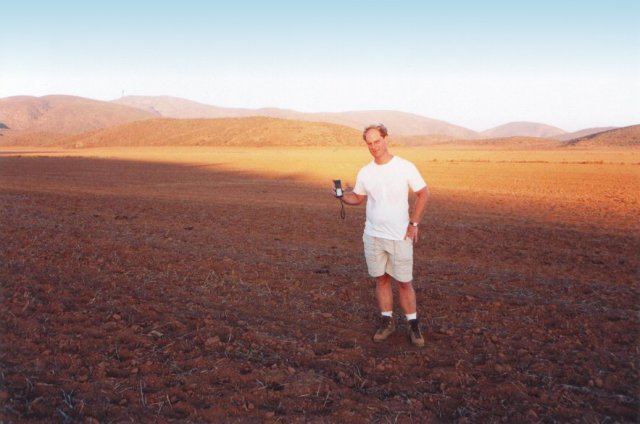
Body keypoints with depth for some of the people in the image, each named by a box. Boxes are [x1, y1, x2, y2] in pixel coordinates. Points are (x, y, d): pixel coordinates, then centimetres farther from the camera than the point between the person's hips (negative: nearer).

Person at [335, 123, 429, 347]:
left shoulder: (405, 167, -9)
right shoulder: (364, 173, 2)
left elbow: (423, 194, -2)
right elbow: (357, 198, 13)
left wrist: (414, 223, -6)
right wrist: (342, 196, -10)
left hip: (400, 237, -3)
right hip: (373, 236, 3)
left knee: (404, 282, 3)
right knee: (381, 279, 12)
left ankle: (413, 324, 17)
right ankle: (387, 321, 25)